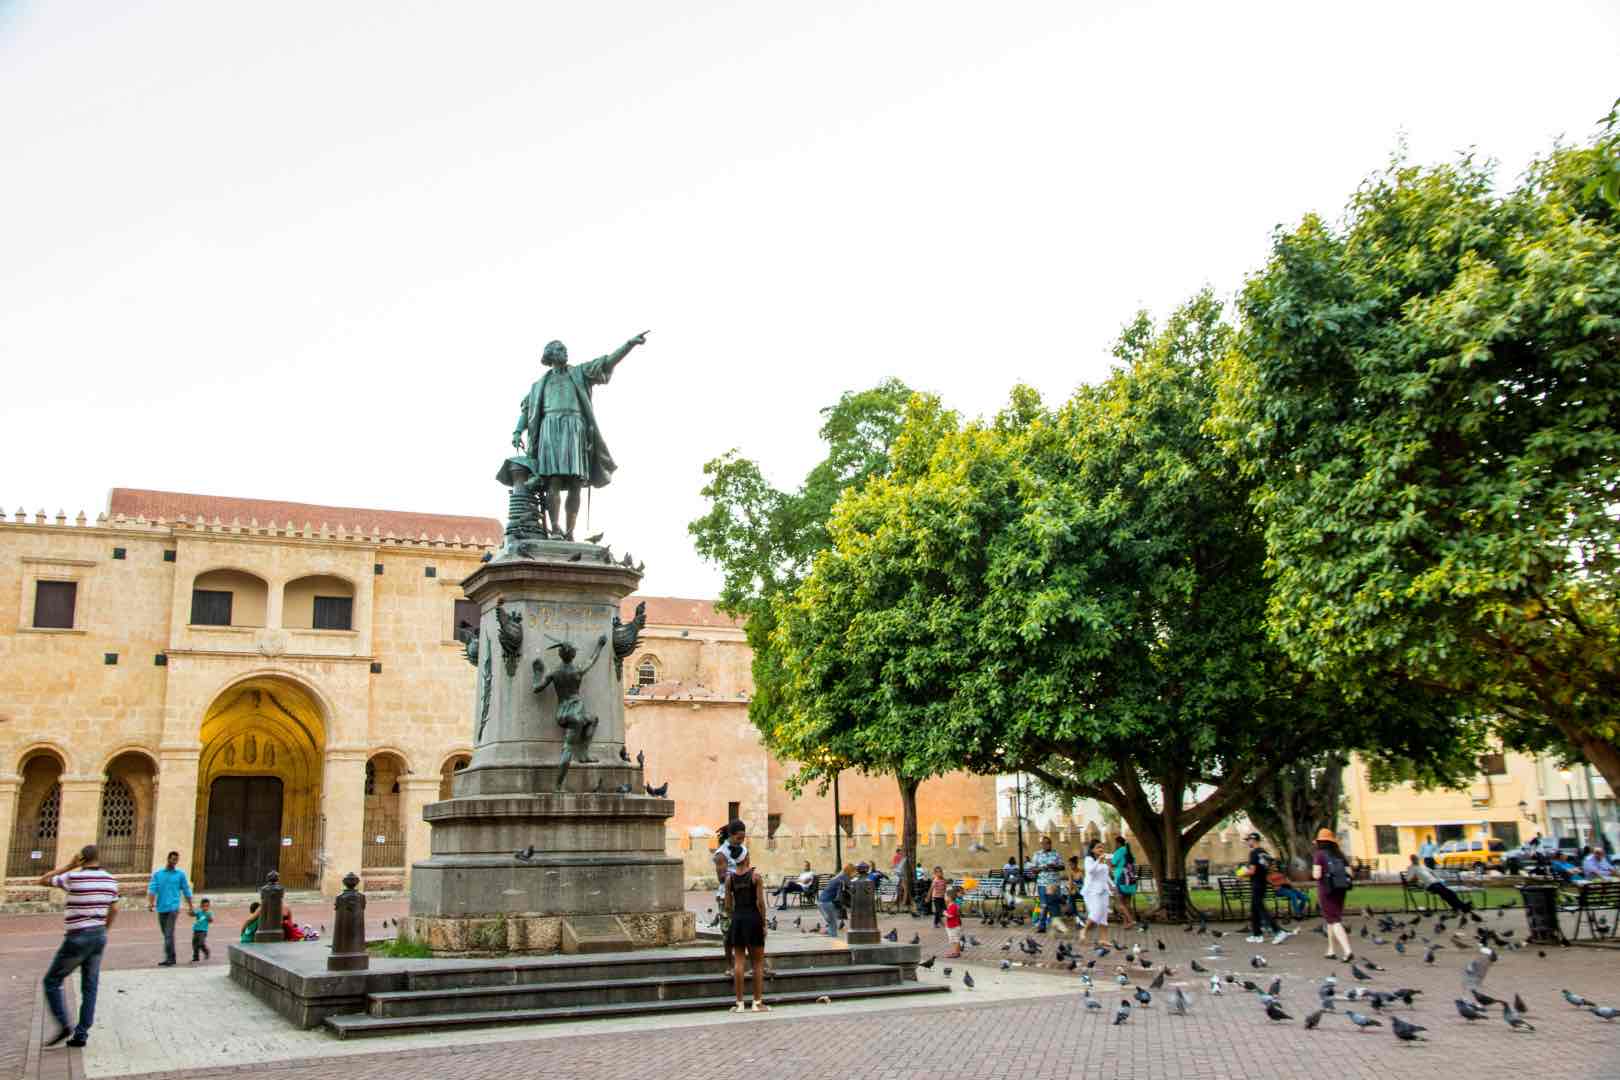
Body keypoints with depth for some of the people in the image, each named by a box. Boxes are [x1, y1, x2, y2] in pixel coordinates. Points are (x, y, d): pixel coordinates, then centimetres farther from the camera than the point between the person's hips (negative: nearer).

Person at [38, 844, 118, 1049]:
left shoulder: (74, 877, -14)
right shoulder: (110, 880, 4)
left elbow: (43, 881, 0)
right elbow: (114, 910, 12)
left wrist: (69, 865, -1)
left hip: (77, 938, -5)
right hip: (99, 936, 6)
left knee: (52, 982, 10)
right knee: (89, 988, 10)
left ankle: (63, 1026, -1)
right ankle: (81, 1034, 9)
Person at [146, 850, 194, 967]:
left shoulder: (180, 874, 5)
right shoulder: (157, 874, 9)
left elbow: (186, 891, 10)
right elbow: (152, 888, -2)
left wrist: (190, 907, 11)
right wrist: (151, 902, -19)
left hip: (173, 907, -3)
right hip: (161, 908, 3)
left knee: (169, 933, -15)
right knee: (166, 934, 10)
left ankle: (169, 958, -17)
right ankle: (171, 958, 20)